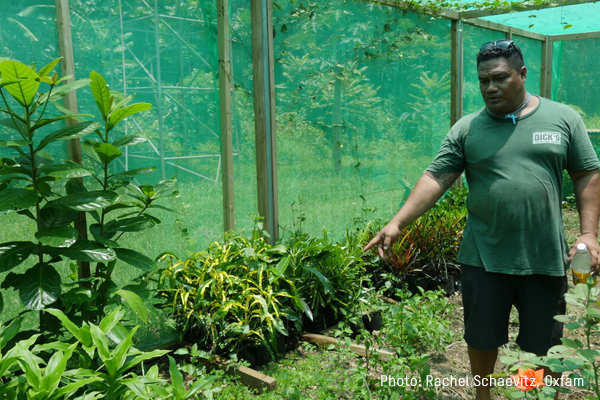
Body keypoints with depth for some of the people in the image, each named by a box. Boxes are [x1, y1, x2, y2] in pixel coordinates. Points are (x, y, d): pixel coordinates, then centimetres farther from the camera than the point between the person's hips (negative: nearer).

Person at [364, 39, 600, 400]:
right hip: (484, 258, 0)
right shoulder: (467, 129, 1)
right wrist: (396, 224, -16)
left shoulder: (563, 119, 3)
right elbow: (436, 179, -6)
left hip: (546, 258, 0)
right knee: (482, 338, 13)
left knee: (545, 342, 13)